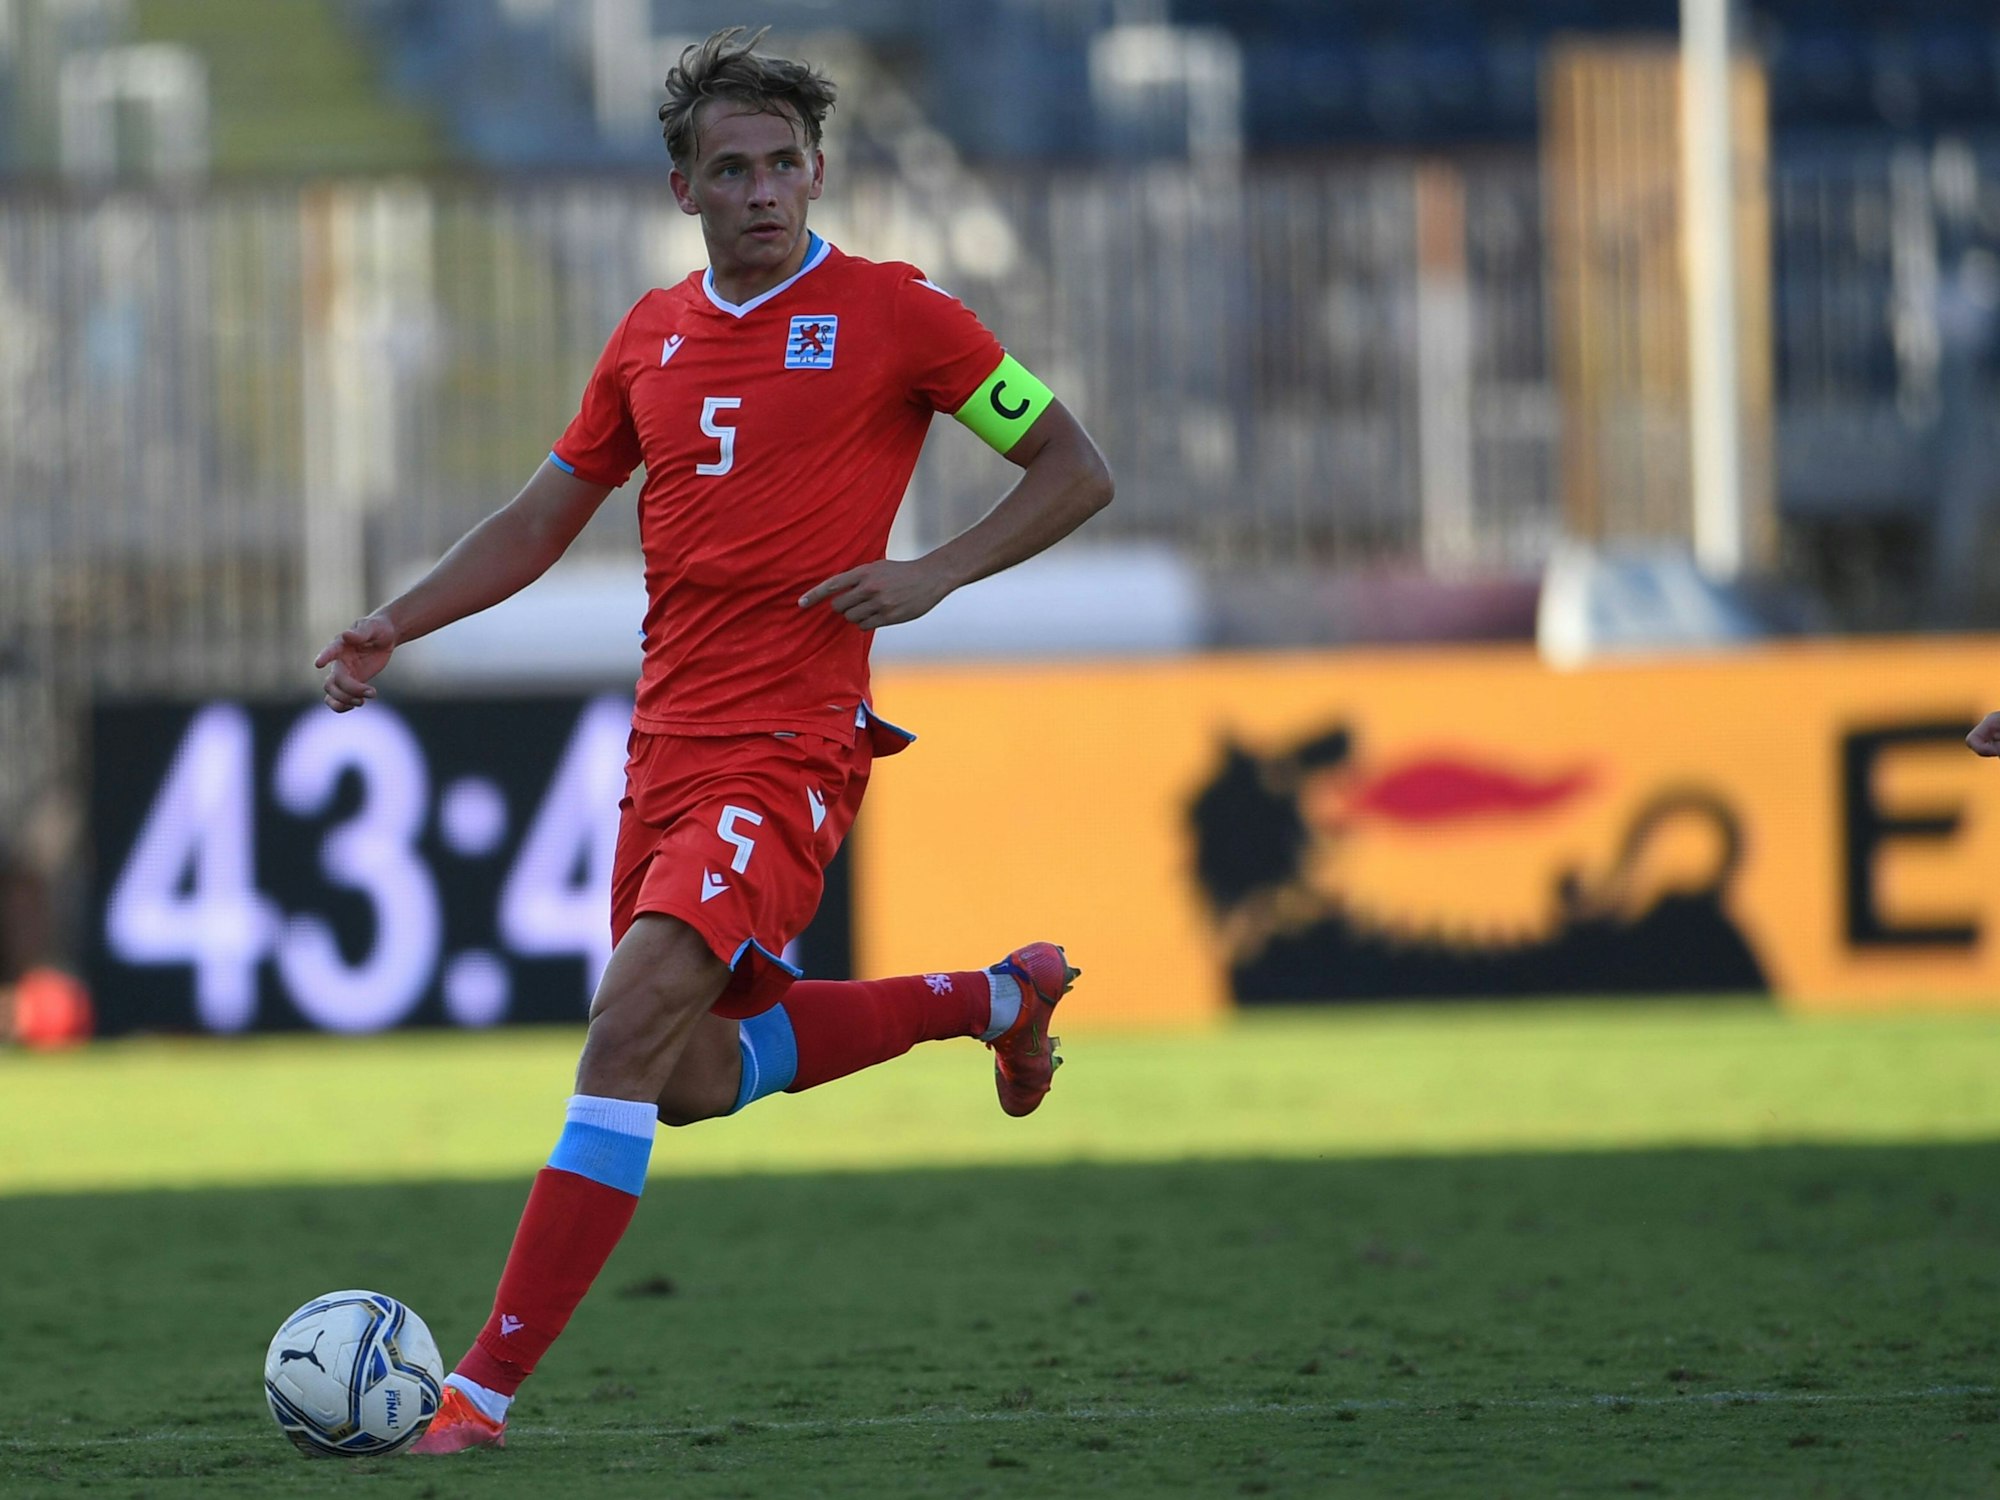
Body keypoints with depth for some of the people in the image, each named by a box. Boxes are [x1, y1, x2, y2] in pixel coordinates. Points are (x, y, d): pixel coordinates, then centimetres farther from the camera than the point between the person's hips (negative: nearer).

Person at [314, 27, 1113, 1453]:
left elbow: (1077, 468, 0)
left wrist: (935, 573, -13)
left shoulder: (892, 312, -4)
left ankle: (488, 1388, -23)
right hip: (667, 738, 7)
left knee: (636, 1016, -23)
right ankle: (995, 996, 37)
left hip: (790, 745, -7)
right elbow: (543, 518, 20)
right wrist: (397, 624, 6)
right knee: (697, 1078, 14)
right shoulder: (654, 332, 12)